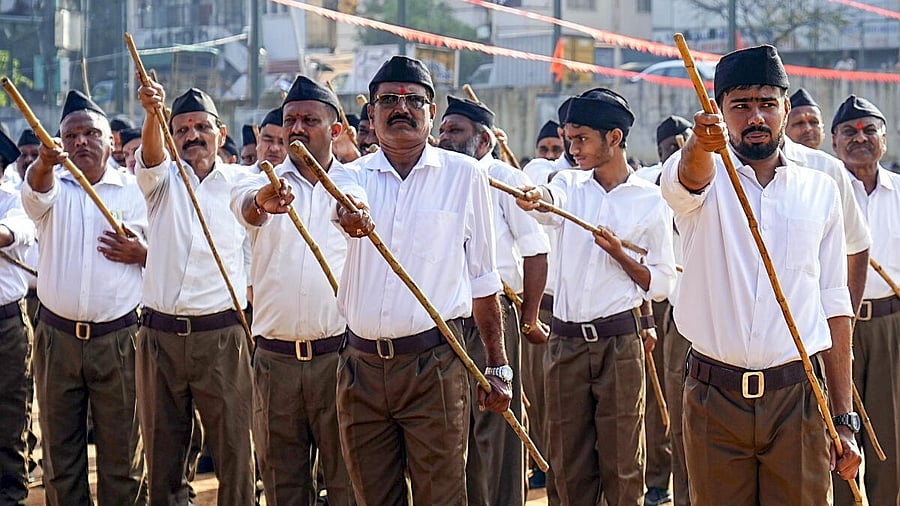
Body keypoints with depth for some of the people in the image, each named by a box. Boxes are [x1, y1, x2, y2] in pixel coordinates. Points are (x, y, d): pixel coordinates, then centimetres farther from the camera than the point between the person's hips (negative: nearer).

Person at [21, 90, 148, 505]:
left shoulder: (135, 192, 5)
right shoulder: (52, 188, 7)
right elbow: (35, 190, -19)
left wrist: (139, 253, -13)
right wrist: (45, 162, -42)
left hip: (118, 340, -1)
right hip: (57, 338, 2)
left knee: (123, 453, 1)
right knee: (59, 453, 7)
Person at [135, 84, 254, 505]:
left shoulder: (241, 182, 7)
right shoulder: (162, 180, 8)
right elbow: (150, 157, -15)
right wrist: (152, 114, -34)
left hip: (221, 335, -2)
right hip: (159, 334, 2)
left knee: (233, 446, -5)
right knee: (162, 449, 6)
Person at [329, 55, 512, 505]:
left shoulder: (464, 176, 4)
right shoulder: (352, 175, 7)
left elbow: (482, 279, 8)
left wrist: (498, 367, 8)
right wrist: (350, 209, -45)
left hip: (434, 366, -2)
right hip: (360, 367, 2)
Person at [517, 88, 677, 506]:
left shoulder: (651, 200, 0)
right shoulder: (570, 186, 7)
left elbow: (662, 284, 3)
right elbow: (550, 202, -19)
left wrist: (620, 255, -14)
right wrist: (534, 197, -43)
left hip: (619, 343, -3)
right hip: (565, 341, 3)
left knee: (622, 464, -1)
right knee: (569, 464, 7)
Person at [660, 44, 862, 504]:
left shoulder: (820, 191, 10)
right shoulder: (705, 178, 4)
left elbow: (834, 307, 11)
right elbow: (688, 175, -23)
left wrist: (843, 420, 6)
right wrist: (703, 142, -48)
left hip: (798, 397, 1)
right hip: (714, 398, -1)